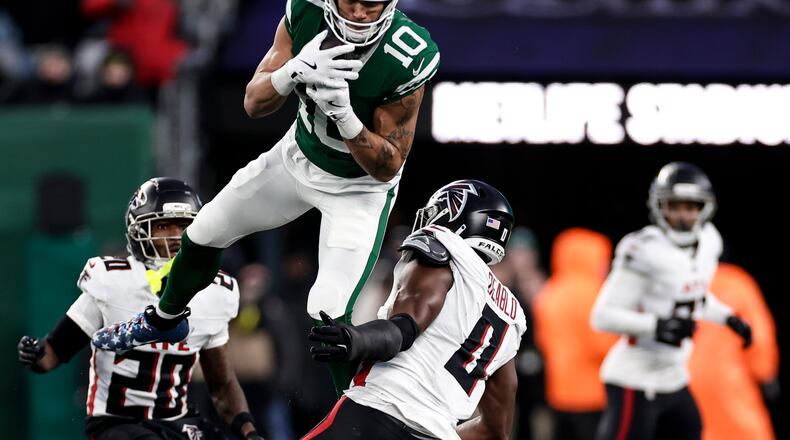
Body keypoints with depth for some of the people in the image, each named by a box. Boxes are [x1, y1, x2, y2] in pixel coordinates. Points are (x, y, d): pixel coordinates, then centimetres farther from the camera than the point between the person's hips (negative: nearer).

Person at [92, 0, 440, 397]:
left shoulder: (405, 59, -35)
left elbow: (387, 167, -25)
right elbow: (254, 103, -19)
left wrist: (343, 113, -43)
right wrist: (296, 70, -41)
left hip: (359, 186, -5)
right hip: (299, 155, 5)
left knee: (327, 314, -18)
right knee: (204, 234, 17)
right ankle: (165, 322, 48)